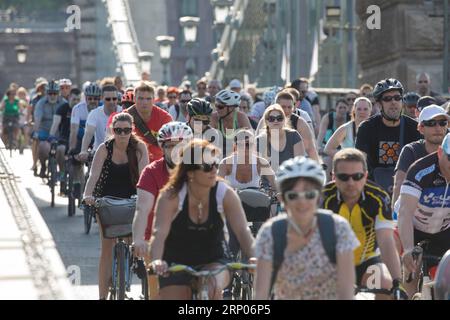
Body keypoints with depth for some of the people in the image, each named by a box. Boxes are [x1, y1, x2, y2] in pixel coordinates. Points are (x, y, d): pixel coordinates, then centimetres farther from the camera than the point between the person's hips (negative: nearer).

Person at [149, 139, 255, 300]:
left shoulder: (225, 194, -14)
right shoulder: (171, 196, -18)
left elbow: (243, 231, -21)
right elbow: (159, 233, -29)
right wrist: (156, 260, -50)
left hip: (214, 261, 0)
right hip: (176, 263, 0)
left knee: (212, 288, -33)